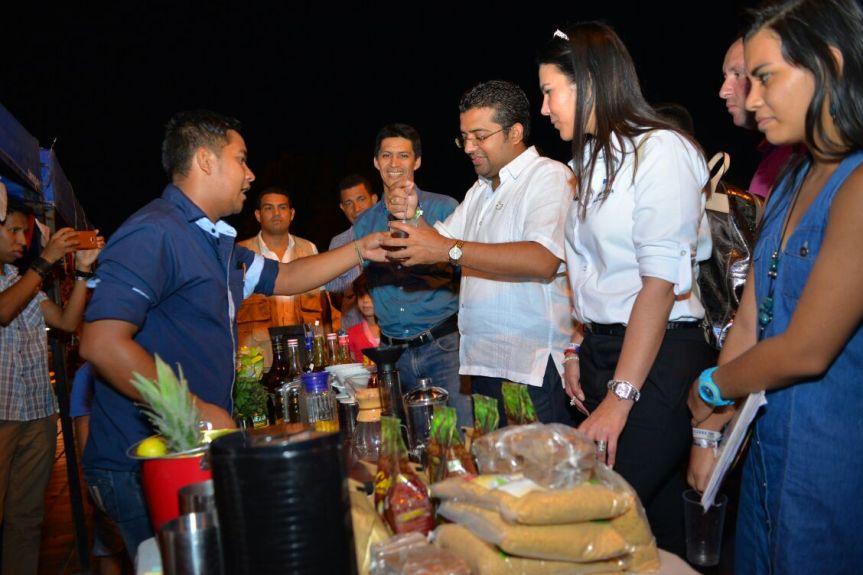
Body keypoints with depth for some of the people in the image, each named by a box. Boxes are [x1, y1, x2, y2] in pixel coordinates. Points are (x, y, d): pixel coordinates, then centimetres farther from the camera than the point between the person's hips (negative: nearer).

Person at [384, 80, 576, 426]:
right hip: (483, 363, 8)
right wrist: (412, 218, -3)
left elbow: (543, 261, -24)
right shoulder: (480, 190, 21)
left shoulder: (549, 176, -8)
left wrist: (450, 250, -26)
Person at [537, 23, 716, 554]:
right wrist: (580, 352, 6)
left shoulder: (660, 152, -11)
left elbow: (660, 282, -17)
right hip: (602, 348, 7)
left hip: (658, 360, -7)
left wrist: (619, 399, -18)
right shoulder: (594, 161, 15)